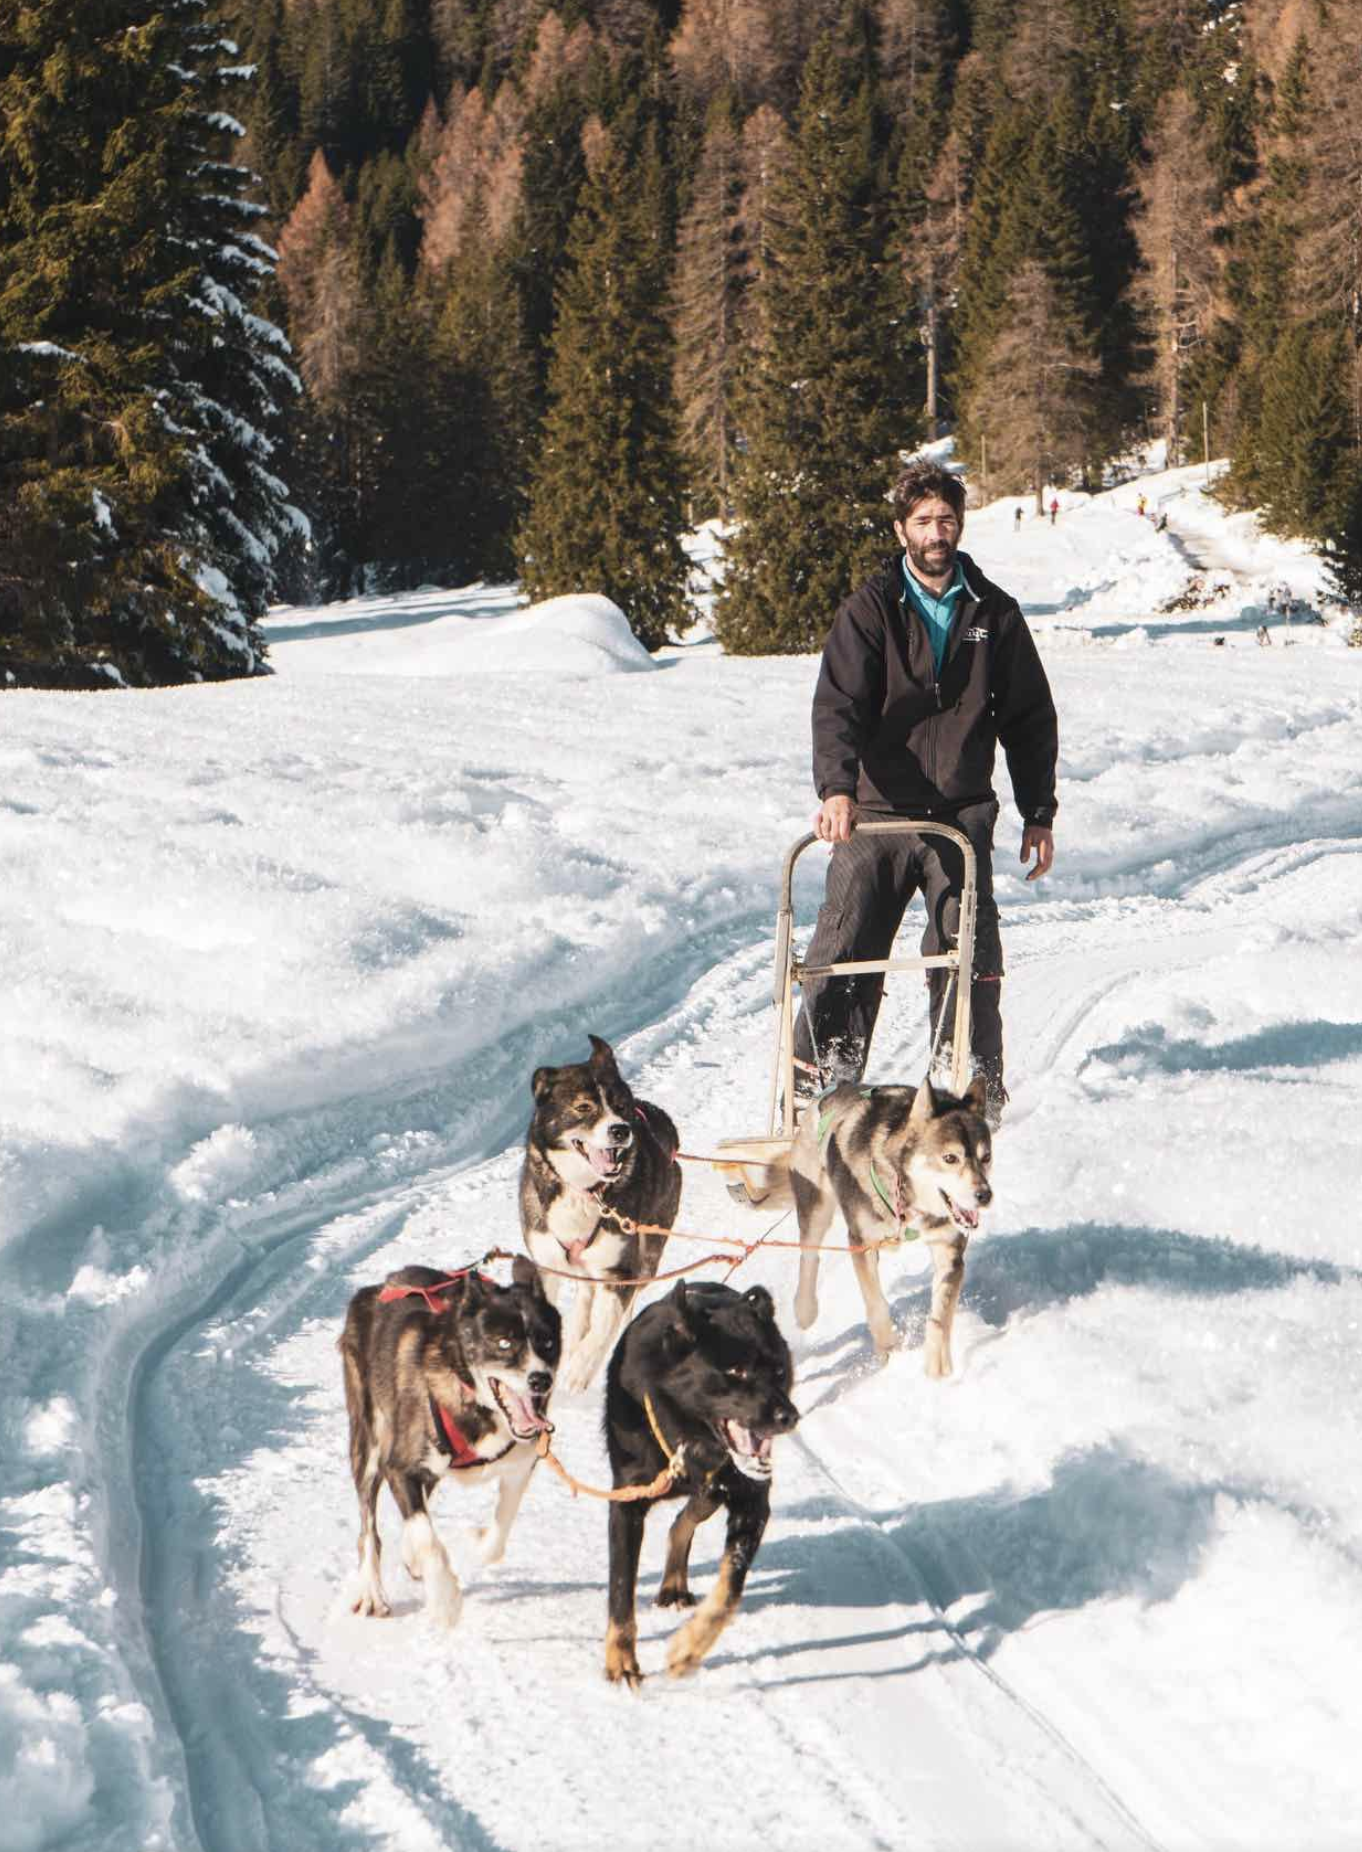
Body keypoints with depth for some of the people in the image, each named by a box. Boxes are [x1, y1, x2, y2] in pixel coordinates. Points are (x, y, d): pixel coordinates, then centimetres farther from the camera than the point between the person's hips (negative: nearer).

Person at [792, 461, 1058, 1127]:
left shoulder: (994, 614, 8)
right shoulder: (872, 609, 1)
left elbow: (1031, 718, 15)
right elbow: (839, 704, -10)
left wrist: (1039, 813, 10)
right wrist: (837, 786, -27)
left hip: (961, 815, 1)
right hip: (876, 810, -1)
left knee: (969, 958, -7)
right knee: (846, 948, -3)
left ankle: (976, 1091, 1)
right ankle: (819, 1081, 5)